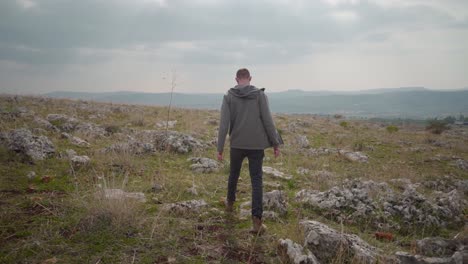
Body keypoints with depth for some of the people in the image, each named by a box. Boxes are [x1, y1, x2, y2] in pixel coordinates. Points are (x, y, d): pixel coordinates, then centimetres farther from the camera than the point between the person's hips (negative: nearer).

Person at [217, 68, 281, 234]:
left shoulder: (229, 96, -3)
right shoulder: (260, 94, -5)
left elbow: (224, 124, -8)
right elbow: (268, 121, -9)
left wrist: (220, 148, -4)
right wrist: (276, 144, -1)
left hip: (237, 144, 1)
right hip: (256, 145, -1)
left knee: (234, 174, 25)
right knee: (256, 181, 0)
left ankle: (230, 203, 46)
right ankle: (256, 221, -9)